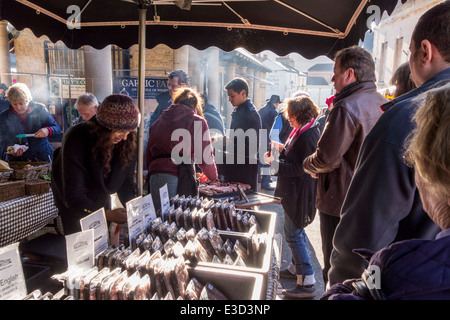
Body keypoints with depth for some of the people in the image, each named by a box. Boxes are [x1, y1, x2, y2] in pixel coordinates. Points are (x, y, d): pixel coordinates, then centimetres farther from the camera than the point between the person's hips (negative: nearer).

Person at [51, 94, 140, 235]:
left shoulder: (129, 140, -20)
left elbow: (126, 182, -11)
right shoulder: (77, 139, -33)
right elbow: (73, 195, -35)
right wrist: (106, 214, -48)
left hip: (101, 199, 4)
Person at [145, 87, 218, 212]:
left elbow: (148, 155, 20)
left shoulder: (158, 122, 18)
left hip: (154, 178, 5)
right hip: (178, 177, -5)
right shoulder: (197, 122, 3)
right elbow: (205, 157, 1)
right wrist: (214, 178, 16)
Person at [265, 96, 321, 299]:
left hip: (299, 194, -11)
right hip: (296, 191, 11)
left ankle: (307, 283, 5)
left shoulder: (308, 136, -23)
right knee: (297, 231, 22)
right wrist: (282, 149, 7)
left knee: (293, 234, -4)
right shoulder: (303, 131, 10)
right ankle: (298, 268, 40)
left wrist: (275, 164, -21)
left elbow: (301, 168, -25)